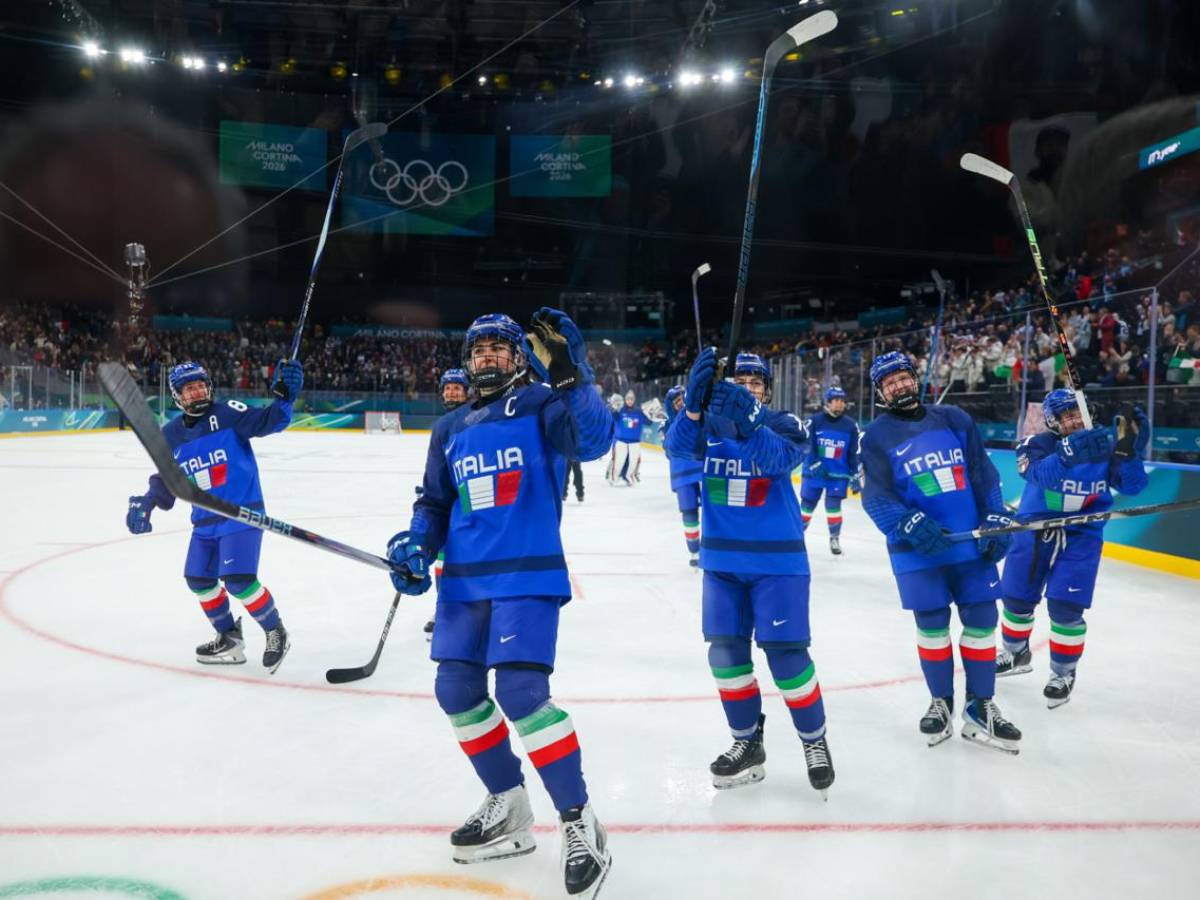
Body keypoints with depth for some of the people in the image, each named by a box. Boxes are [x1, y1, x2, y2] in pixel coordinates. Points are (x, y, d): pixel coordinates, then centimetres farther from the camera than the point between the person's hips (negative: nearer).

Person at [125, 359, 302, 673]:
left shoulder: (228, 414, -10)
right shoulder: (171, 435, 6)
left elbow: (269, 422, -18)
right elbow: (166, 479, 13)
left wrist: (284, 395, -33)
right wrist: (146, 504, -1)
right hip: (204, 520, 7)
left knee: (238, 579, -17)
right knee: (199, 579, 13)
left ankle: (276, 633, 5)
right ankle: (229, 639, 31)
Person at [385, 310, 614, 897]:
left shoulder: (540, 405, -2)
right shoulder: (450, 429, 15)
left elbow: (592, 441, -21)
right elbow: (435, 502, 18)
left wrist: (572, 378, -33)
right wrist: (415, 544, 0)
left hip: (527, 575, -7)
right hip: (463, 579, 7)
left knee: (521, 692, -18)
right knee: (456, 691, 7)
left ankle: (579, 821, -2)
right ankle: (508, 808, 25)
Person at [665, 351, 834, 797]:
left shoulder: (783, 424, -4)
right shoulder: (708, 422, 4)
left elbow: (778, 460, -26)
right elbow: (679, 445, -19)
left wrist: (747, 421, -44)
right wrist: (695, 401, -38)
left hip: (776, 559, -3)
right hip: (722, 559, 3)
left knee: (785, 653, -4)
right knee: (725, 651, 5)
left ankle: (814, 741, 18)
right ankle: (747, 743, 23)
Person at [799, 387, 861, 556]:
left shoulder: (851, 425, 1)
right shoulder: (814, 421, -8)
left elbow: (855, 452, 5)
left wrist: (856, 475, 2)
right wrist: (814, 464, -19)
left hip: (838, 474, 1)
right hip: (814, 471, -1)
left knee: (833, 505, -8)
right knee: (807, 504, 7)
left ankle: (835, 538, 5)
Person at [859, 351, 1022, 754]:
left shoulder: (954, 419, 8)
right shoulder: (877, 436, 0)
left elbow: (983, 473, 10)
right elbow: (875, 495, -10)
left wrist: (996, 519, 1)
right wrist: (910, 524, -25)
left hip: (972, 543, 3)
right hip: (918, 549, -2)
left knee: (982, 620, 4)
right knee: (932, 624, 4)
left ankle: (980, 708, 17)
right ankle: (941, 702, 23)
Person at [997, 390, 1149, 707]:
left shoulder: (1103, 446, -4)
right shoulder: (1037, 444, -12)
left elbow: (1131, 486, -11)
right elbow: (1040, 474, -34)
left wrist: (1129, 449, -27)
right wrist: (1070, 453, -52)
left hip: (1081, 536, 0)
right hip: (1033, 531, 0)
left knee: (1065, 608, -8)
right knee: (1017, 598, 12)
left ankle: (1063, 674, 13)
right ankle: (1016, 653, 39)